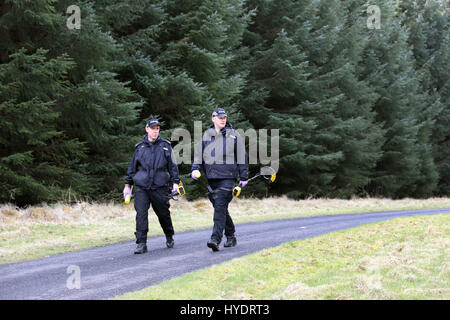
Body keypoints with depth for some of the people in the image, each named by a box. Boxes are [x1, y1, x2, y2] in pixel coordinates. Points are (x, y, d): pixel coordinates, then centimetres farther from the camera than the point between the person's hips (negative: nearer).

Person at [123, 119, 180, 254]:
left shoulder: (165, 146, 7)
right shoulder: (140, 147, 10)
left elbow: (172, 165, 10)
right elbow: (132, 166, 16)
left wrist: (175, 182, 1)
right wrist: (127, 185, 13)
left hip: (160, 187, 0)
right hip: (141, 187, 1)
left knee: (163, 214, 7)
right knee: (141, 214, -10)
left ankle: (169, 237, 32)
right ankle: (141, 244, -8)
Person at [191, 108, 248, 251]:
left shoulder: (234, 135, 5)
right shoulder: (206, 136, 13)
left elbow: (241, 157, 7)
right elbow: (199, 154, 15)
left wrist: (243, 177, 6)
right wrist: (195, 169, -3)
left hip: (227, 176, -4)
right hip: (211, 177, 4)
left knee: (220, 207, -15)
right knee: (220, 208, 10)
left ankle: (216, 239, -20)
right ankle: (231, 237, 23)